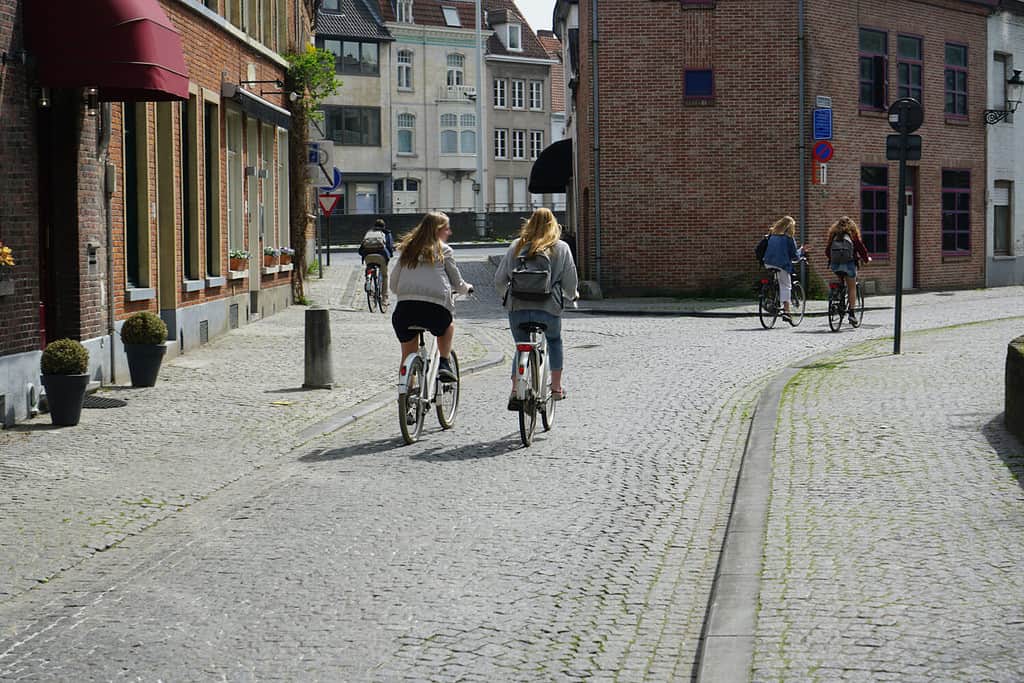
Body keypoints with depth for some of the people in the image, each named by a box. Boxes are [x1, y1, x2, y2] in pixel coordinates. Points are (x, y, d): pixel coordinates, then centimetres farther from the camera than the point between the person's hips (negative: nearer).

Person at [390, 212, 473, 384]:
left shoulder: (408, 249, 20)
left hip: (405, 306, 3)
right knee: (447, 324, 32)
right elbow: (457, 282, 15)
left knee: (408, 356, 16)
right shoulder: (444, 250, 10)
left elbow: (393, 283, 19)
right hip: (434, 306, -2)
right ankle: (444, 364, 19)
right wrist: (467, 288, 37)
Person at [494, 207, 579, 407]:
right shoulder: (561, 248, 4)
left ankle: (516, 392, -1)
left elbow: (499, 280, 8)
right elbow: (570, 281, 3)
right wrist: (572, 295, 25)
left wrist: (507, 295, 28)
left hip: (517, 307, 1)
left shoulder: (516, 246, 8)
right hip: (548, 308, -1)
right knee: (554, 341, 27)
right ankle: (556, 387, 26)